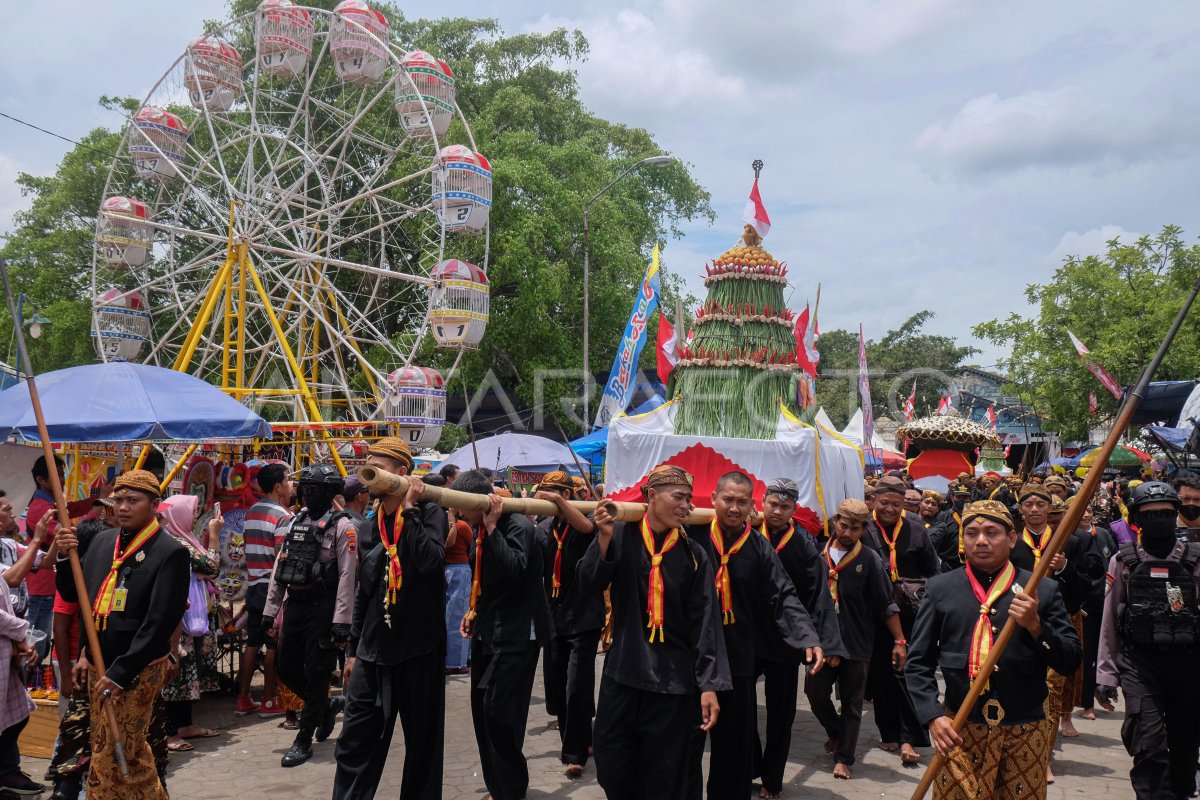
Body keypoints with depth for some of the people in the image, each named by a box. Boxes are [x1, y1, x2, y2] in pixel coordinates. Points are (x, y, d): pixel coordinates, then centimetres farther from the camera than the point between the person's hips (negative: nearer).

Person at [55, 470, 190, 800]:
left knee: (107, 763, -1)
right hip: (97, 664, 7)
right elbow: (74, 595, 14)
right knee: (131, 750, 20)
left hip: (137, 671, -7)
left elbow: (160, 623, -18)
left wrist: (120, 673, -18)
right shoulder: (102, 540, 7)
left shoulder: (170, 552, -14)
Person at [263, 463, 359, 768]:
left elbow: (347, 577, -15)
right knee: (286, 668, 12)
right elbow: (279, 569, 15)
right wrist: (270, 612, 11)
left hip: (323, 606, -7)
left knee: (316, 674, 0)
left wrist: (341, 623, -19)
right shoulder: (296, 522, 12)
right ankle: (327, 705, 35)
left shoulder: (341, 526, -10)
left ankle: (304, 740, 12)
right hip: (295, 605, 7)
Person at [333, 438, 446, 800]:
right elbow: (363, 593, 16)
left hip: (419, 651, -5)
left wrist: (409, 509, -21)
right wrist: (354, 649, 17)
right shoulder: (371, 525, 9)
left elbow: (430, 560, -29)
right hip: (373, 654, 5)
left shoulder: (429, 513, -7)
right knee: (354, 748, 5)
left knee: (422, 745, 8)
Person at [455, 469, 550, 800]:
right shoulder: (482, 531, 8)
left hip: (516, 634, -9)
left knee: (499, 710, -10)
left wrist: (492, 527, -27)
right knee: (483, 708, 12)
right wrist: (474, 612, 13)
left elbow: (514, 571, -32)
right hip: (487, 632, 9)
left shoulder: (518, 525, -17)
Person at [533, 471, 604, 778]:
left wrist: (557, 500, -33)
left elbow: (587, 527, -31)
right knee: (555, 684, 14)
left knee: (577, 688, -8)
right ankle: (575, 740, 34)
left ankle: (576, 754, 6)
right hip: (554, 616, 6)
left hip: (583, 617, -6)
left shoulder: (585, 519, -7)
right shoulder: (544, 528, 8)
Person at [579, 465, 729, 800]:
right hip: (623, 672, 1)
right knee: (612, 768, 8)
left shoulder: (693, 554, -2)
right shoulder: (622, 536, -2)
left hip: (674, 680, 0)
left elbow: (705, 623, -5)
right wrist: (605, 538, -27)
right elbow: (589, 583, -12)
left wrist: (709, 684, -11)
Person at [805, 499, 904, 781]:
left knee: (852, 704, 7)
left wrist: (899, 641, -6)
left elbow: (886, 605, -5)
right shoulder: (819, 555, 0)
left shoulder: (869, 559, -8)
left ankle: (844, 758, 19)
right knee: (815, 693, 6)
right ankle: (837, 733, 34)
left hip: (857, 644, -2)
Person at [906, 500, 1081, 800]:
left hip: (1025, 732, 1)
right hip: (958, 730, 0)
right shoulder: (940, 589, 4)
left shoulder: (1042, 591, 4)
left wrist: (1036, 626, -15)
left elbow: (1071, 661, 1)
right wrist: (933, 716, -8)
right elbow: (918, 662, 4)